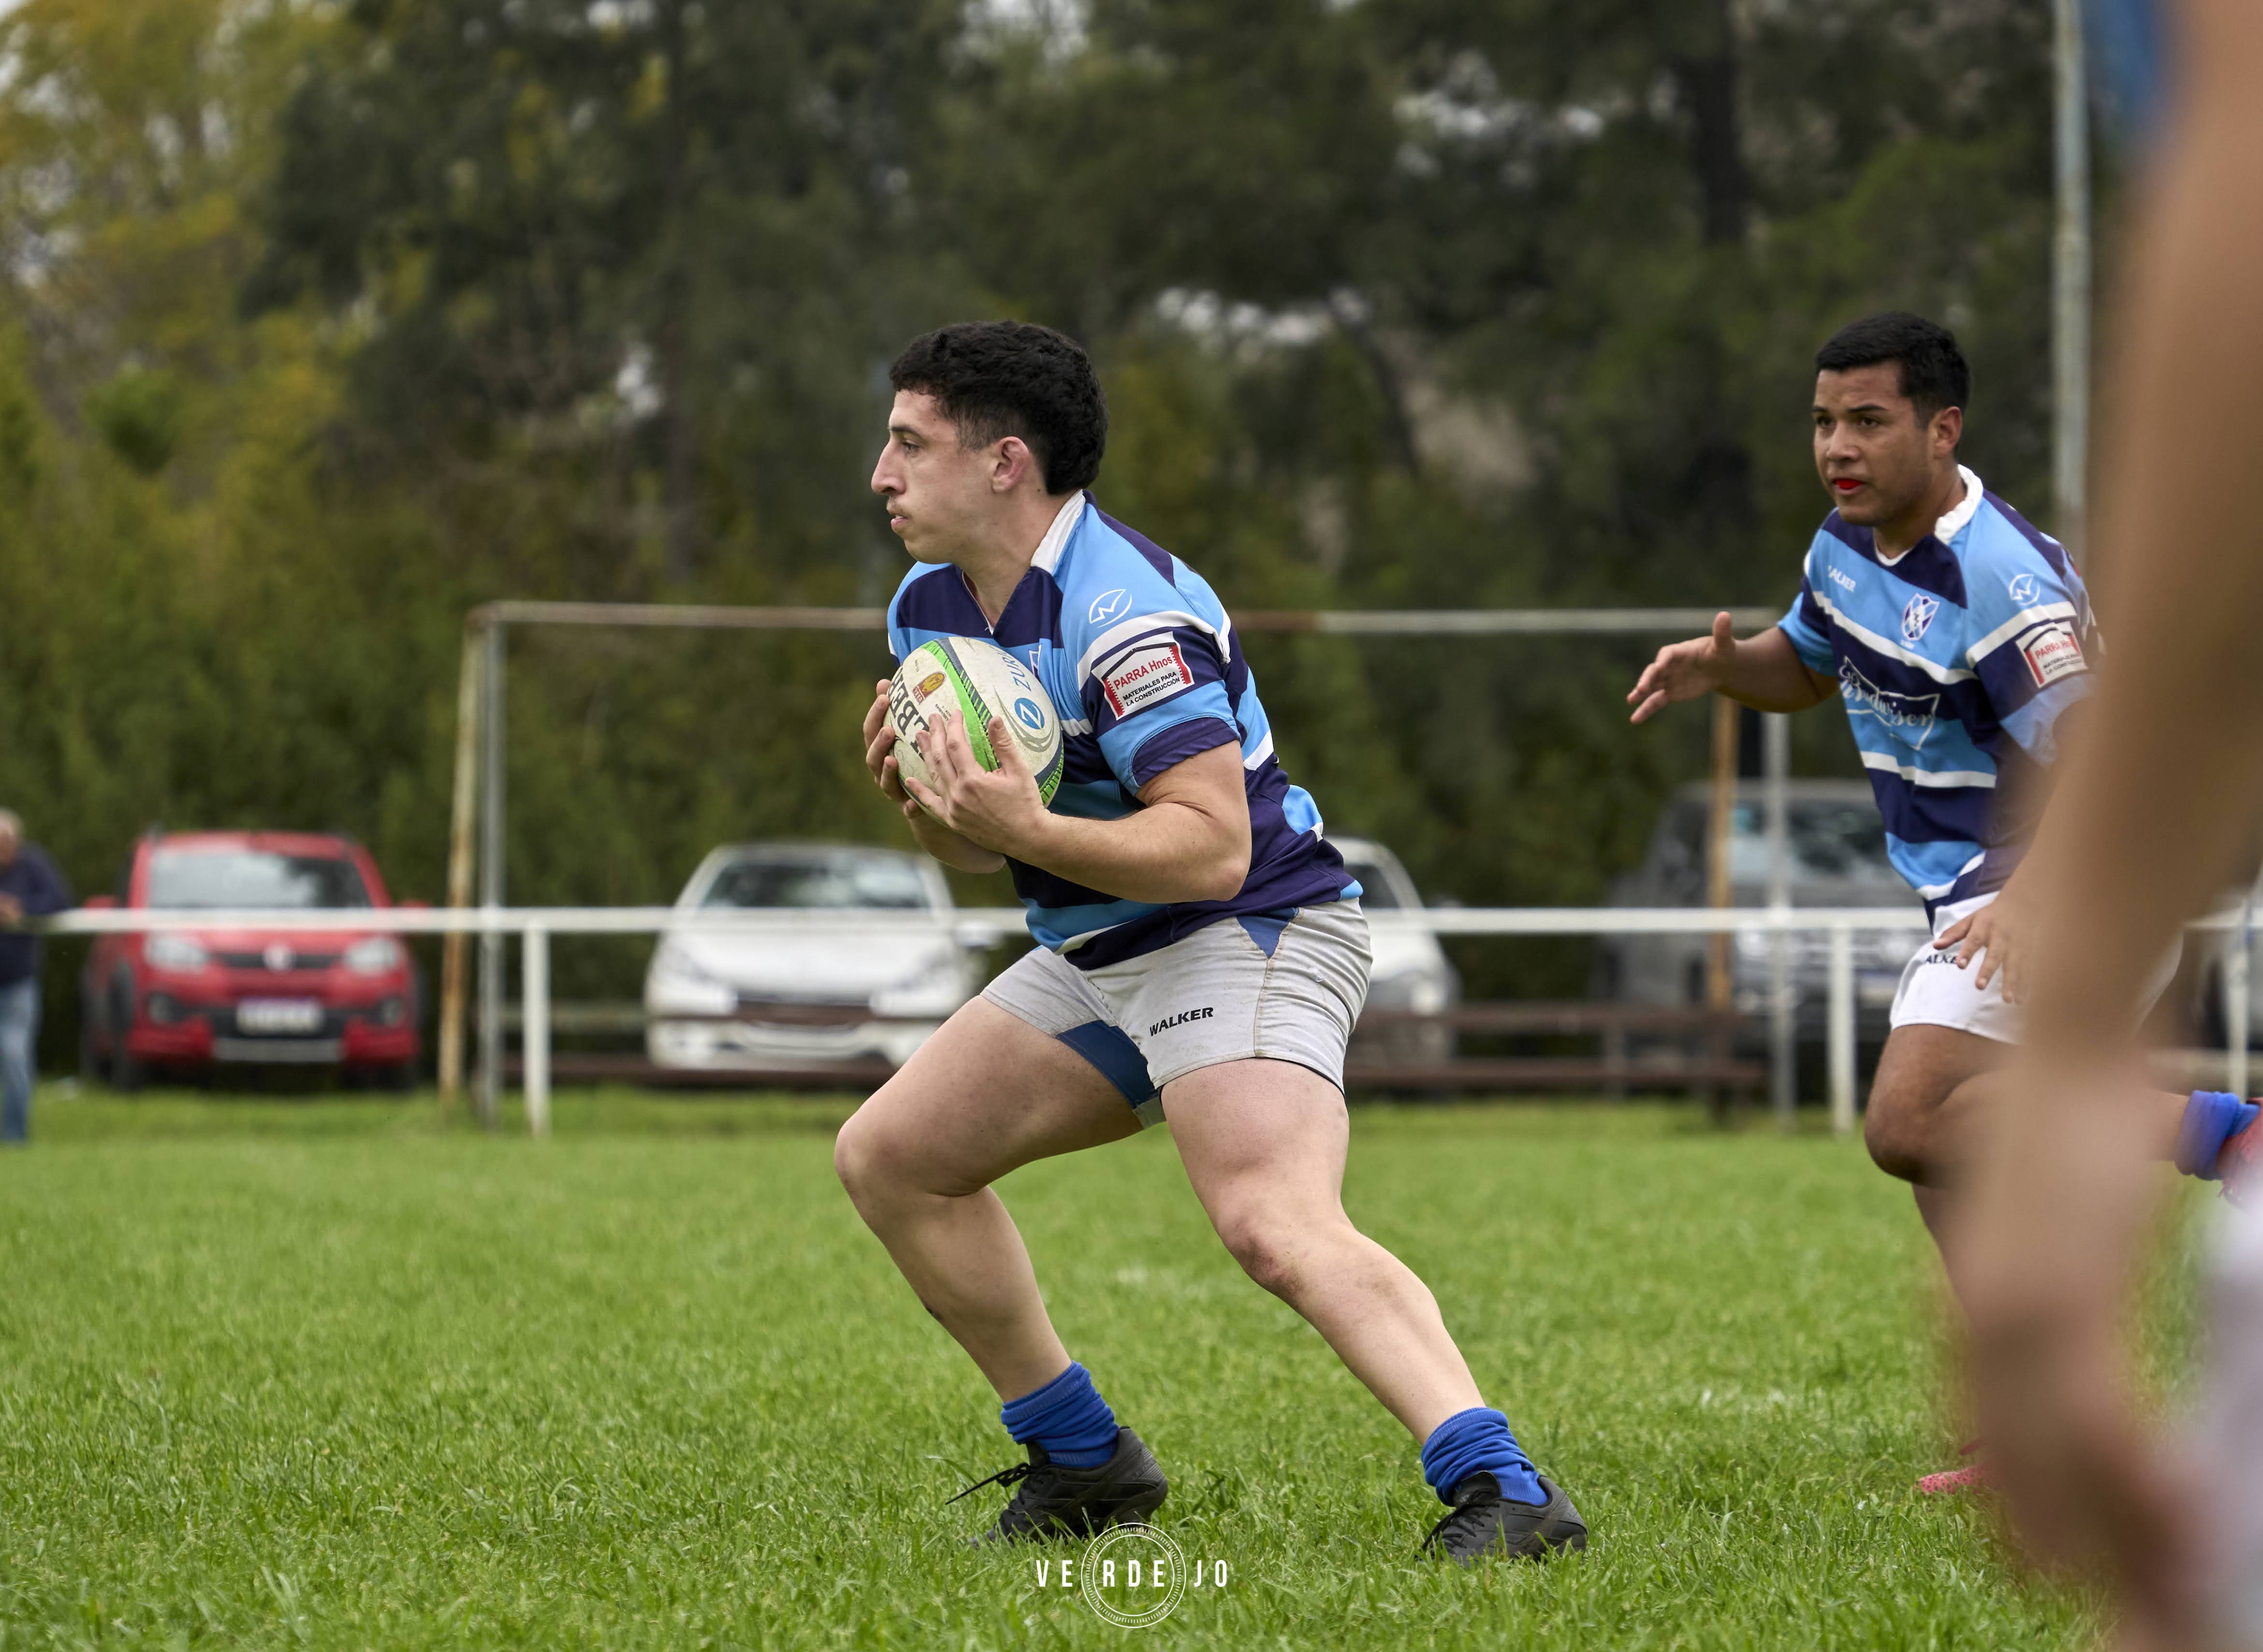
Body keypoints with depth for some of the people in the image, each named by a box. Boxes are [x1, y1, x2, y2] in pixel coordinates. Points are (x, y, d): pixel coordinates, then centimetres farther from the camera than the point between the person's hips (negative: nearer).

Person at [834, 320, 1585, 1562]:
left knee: (1276, 1226, -31)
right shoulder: (930, 607, 7)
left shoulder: (1123, 609, -23)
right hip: (1100, 955, 10)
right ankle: (1081, 1462, 17)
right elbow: (981, 846, 14)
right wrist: (919, 799, -8)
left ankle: (1497, 1487, -43)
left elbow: (1214, 847, -29)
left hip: (1252, 934, -10)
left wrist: (1029, 829, -37)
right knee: (889, 1157, 12)